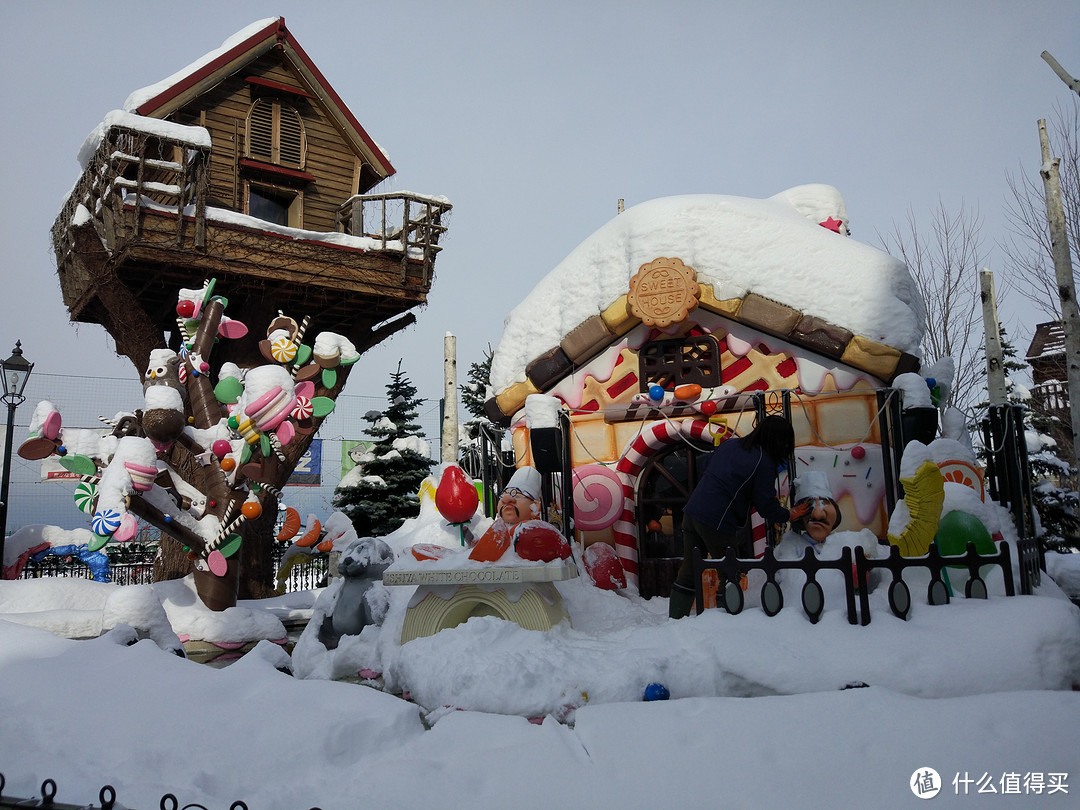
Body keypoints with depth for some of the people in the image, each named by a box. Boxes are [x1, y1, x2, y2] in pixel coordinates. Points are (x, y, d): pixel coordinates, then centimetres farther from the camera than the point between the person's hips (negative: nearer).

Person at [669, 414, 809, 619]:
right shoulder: (764, 463, -9)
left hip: (692, 512, 7)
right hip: (718, 523, -7)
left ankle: (675, 619, 19)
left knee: (688, 571, 14)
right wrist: (788, 515, 10)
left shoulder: (729, 444, 11)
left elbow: (707, 462, 25)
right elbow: (765, 506, -7)